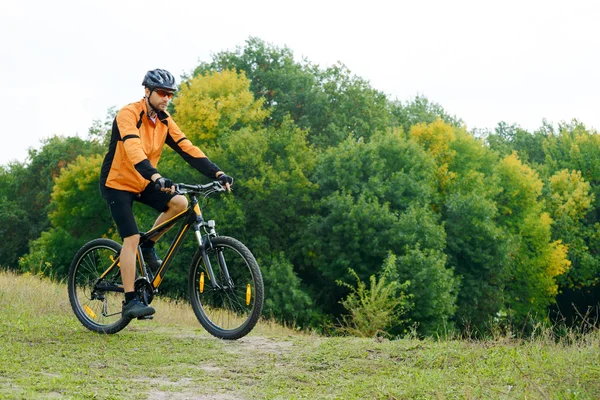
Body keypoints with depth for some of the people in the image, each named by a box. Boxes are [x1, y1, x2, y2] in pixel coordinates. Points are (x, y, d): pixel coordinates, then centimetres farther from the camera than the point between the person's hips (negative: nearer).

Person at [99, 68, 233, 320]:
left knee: (179, 203, -16)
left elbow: (186, 148, -8)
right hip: (117, 183, -6)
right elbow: (134, 151, -37)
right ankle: (130, 302, -11)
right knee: (131, 239, -16)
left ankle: (148, 246, 6)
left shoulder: (164, 121, -1)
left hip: (142, 184, 6)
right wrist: (157, 178, -52)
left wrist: (217, 173, -21)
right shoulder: (128, 115, -22)